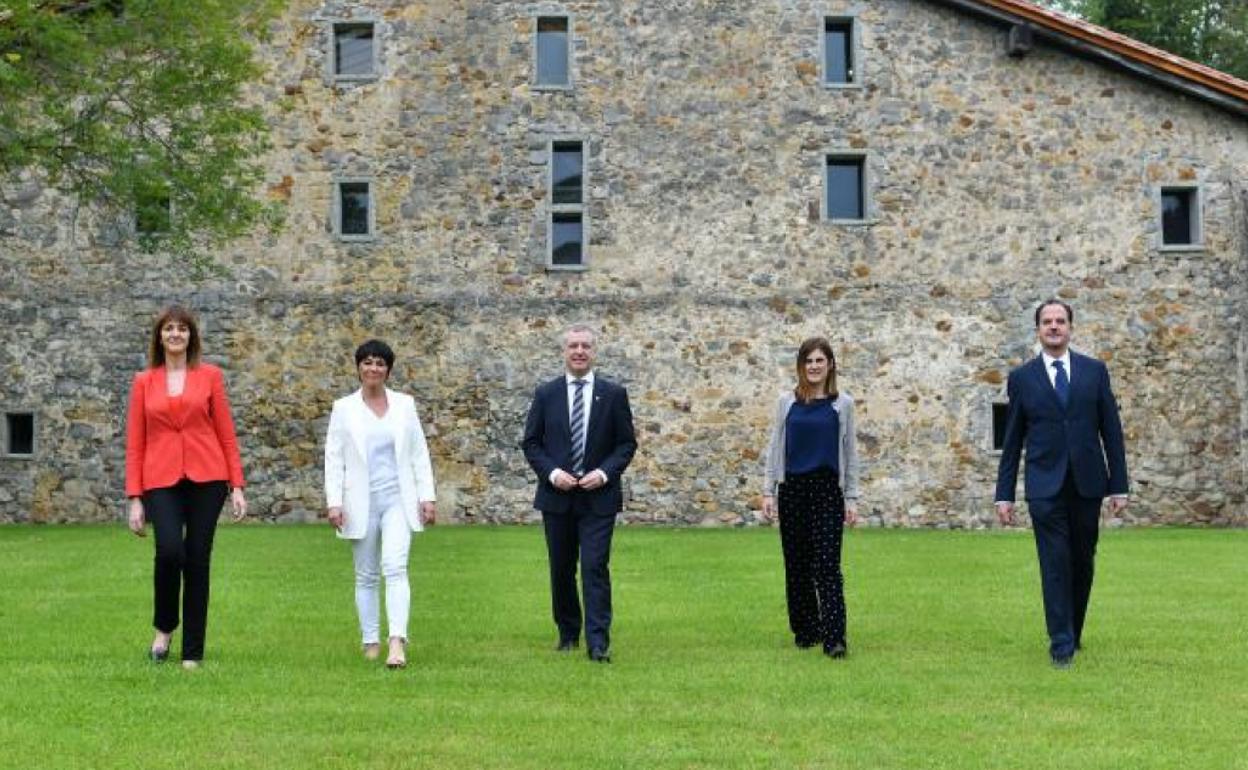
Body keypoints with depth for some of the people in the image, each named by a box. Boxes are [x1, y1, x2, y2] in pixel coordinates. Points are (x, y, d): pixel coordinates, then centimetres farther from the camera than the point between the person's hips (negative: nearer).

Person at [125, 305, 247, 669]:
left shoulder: (210, 376, 6)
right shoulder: (144, 382, 8)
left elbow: (226, 434, 6)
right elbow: (134, 444, 7)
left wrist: (237, 486, 1)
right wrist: (134, 498, 1)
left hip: (206, 478, 0)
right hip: (161, 480, 0)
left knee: (197, 561, 1)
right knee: (170, 552, -21)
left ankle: (192, 653, 11)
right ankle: (164, 628, 6)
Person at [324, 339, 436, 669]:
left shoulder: (405, 404, 7)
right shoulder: (343, 408, 4)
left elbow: (419, 454, 7)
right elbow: (334, 458, 1)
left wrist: (427, 496, 1)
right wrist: (333, 502, -7)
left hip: (398, 499, -1)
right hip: (361, 503, 1)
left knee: (395, 567, -16)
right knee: (366, 576, 8)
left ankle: (397, 642, -24)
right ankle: (371, 642, 17)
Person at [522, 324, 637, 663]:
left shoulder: (614, 394, 2)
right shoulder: (546, 393, 4)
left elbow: (627, 443, 3)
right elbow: (531, 442, 6)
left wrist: (605, 472, -12)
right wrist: (551, 473, -10)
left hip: (598, 497, -2)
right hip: (557, 496, 2)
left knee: (595, 568, -10)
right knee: (561, 570, 10)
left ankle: (598, 642, -10)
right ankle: (568, 634, 25)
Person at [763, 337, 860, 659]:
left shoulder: (842, 404, 3)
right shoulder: (786, 402, 6)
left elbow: (850, 453, 6)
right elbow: (775, 448, 9)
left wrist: (851, 498, 2)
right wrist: (768, 491, 2)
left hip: (827, 490, -2)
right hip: (792, 489, 2)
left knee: (827, 566, -9)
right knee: (797, 566, 8)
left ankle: (834, 638, -12)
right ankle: (805, 631, 20)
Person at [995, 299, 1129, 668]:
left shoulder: (1094, 371, 6)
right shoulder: (1021, 378, 4)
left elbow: (1111, 430, 6)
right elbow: (1012, 441, 6)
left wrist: (1119, 485, 1)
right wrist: (1004, 494, 3)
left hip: (1087, 484, 2)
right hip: (1045, 486, -2)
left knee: (1082, 564, 9)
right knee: (1055, 565, -5)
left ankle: (1073, 632, 25)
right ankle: (1061, 643, -2)